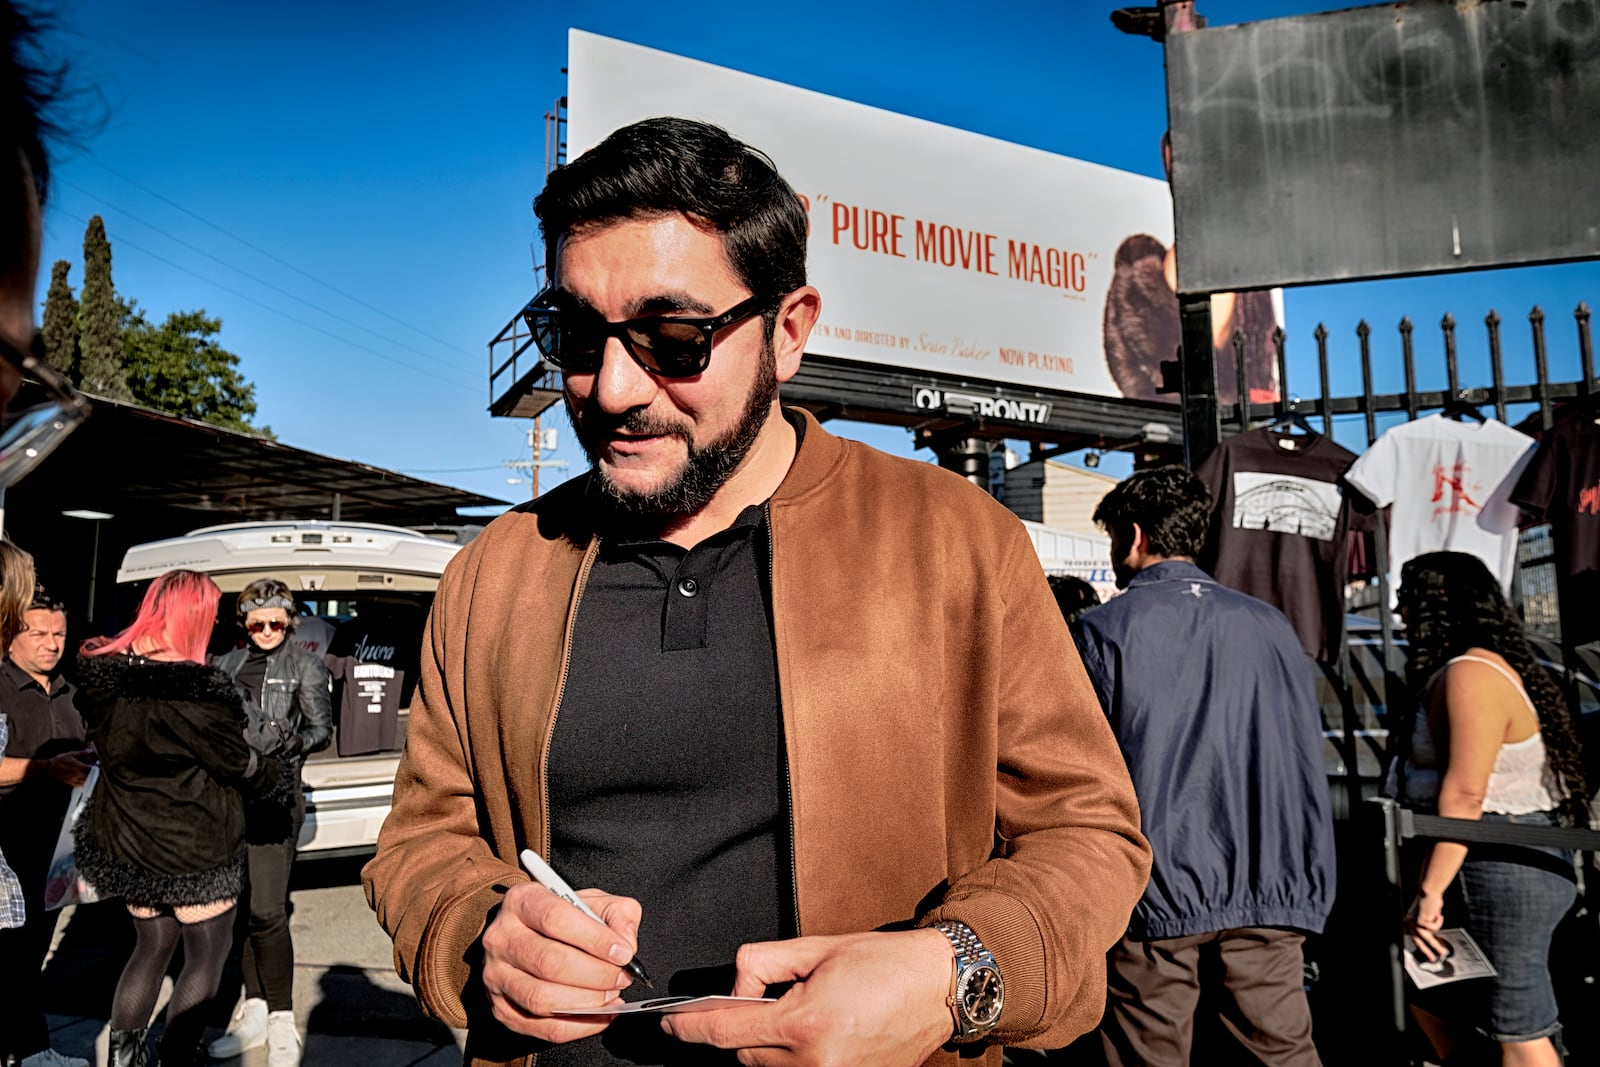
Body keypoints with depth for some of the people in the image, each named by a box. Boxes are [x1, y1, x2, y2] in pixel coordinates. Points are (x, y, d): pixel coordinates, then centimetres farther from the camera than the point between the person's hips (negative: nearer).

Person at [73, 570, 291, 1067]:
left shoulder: (101, 673, -4)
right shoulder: (195, 688, -25)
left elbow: (107, 743, 10)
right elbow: (237, 762, -15)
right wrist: (278, 784, 3)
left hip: (127, 841, 7)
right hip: (194, 845, -7)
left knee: (151, 947, 24)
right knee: (207, 955, 11)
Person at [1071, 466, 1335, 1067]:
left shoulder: (1104, 630, -5)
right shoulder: (1269, 624, 8)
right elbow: (1307, 760, 10)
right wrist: (1308, 895, 18)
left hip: (1155, 901, -4)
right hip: (1268, 895, 4)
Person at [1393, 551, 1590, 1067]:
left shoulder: (1470, 674, -16)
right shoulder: (1496, 666, 15)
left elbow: (1464, 795, -23)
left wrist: (1429, 891, -21)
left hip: (1500, 865, -10)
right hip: (1519, 864, 10)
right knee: (1432, 998, 17)